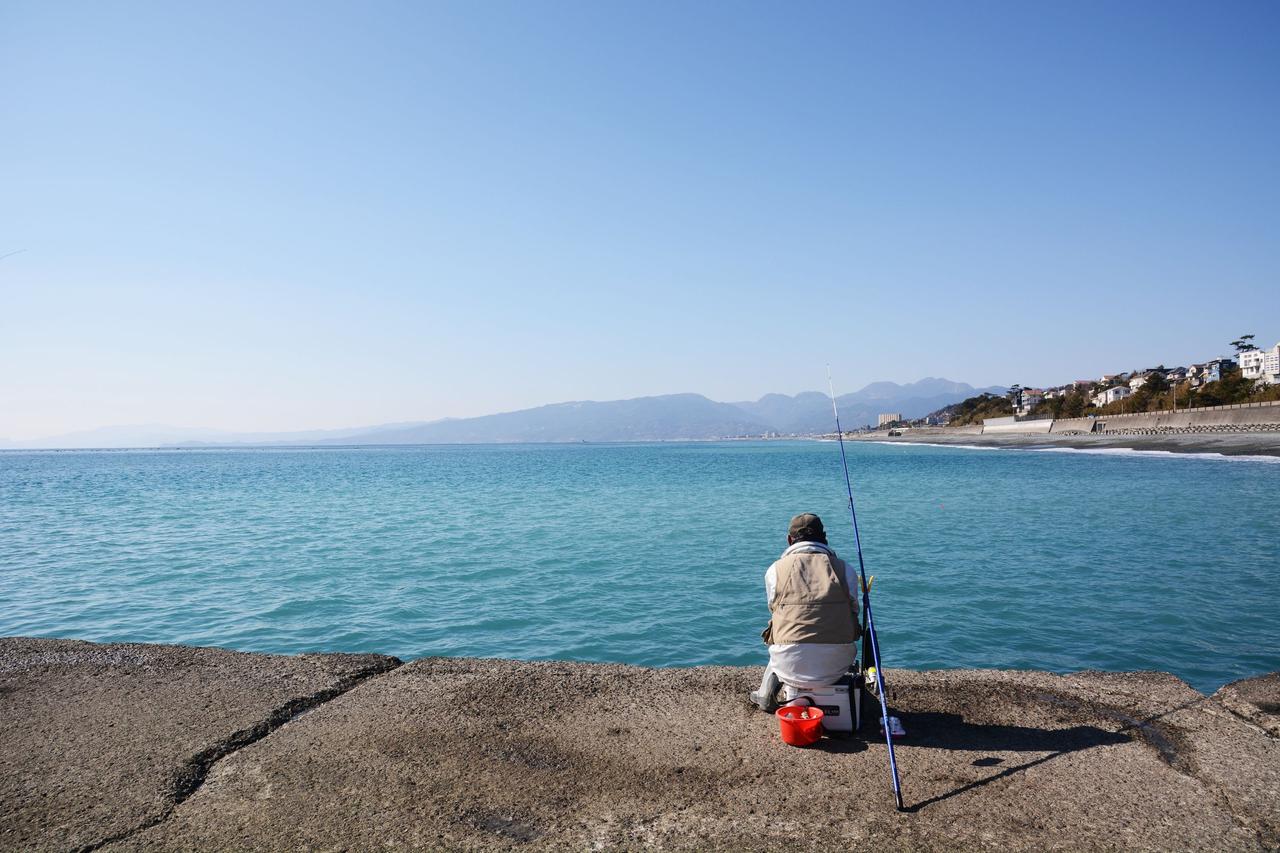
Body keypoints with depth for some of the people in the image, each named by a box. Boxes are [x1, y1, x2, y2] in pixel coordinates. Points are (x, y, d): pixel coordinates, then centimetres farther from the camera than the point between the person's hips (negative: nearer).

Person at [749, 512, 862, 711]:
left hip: (792, 667, 0)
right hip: (835, 667, 0)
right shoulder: (845, 570, 5)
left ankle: (766, 695, 38)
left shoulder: (775, 570, 3)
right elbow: (853, 611, 14)